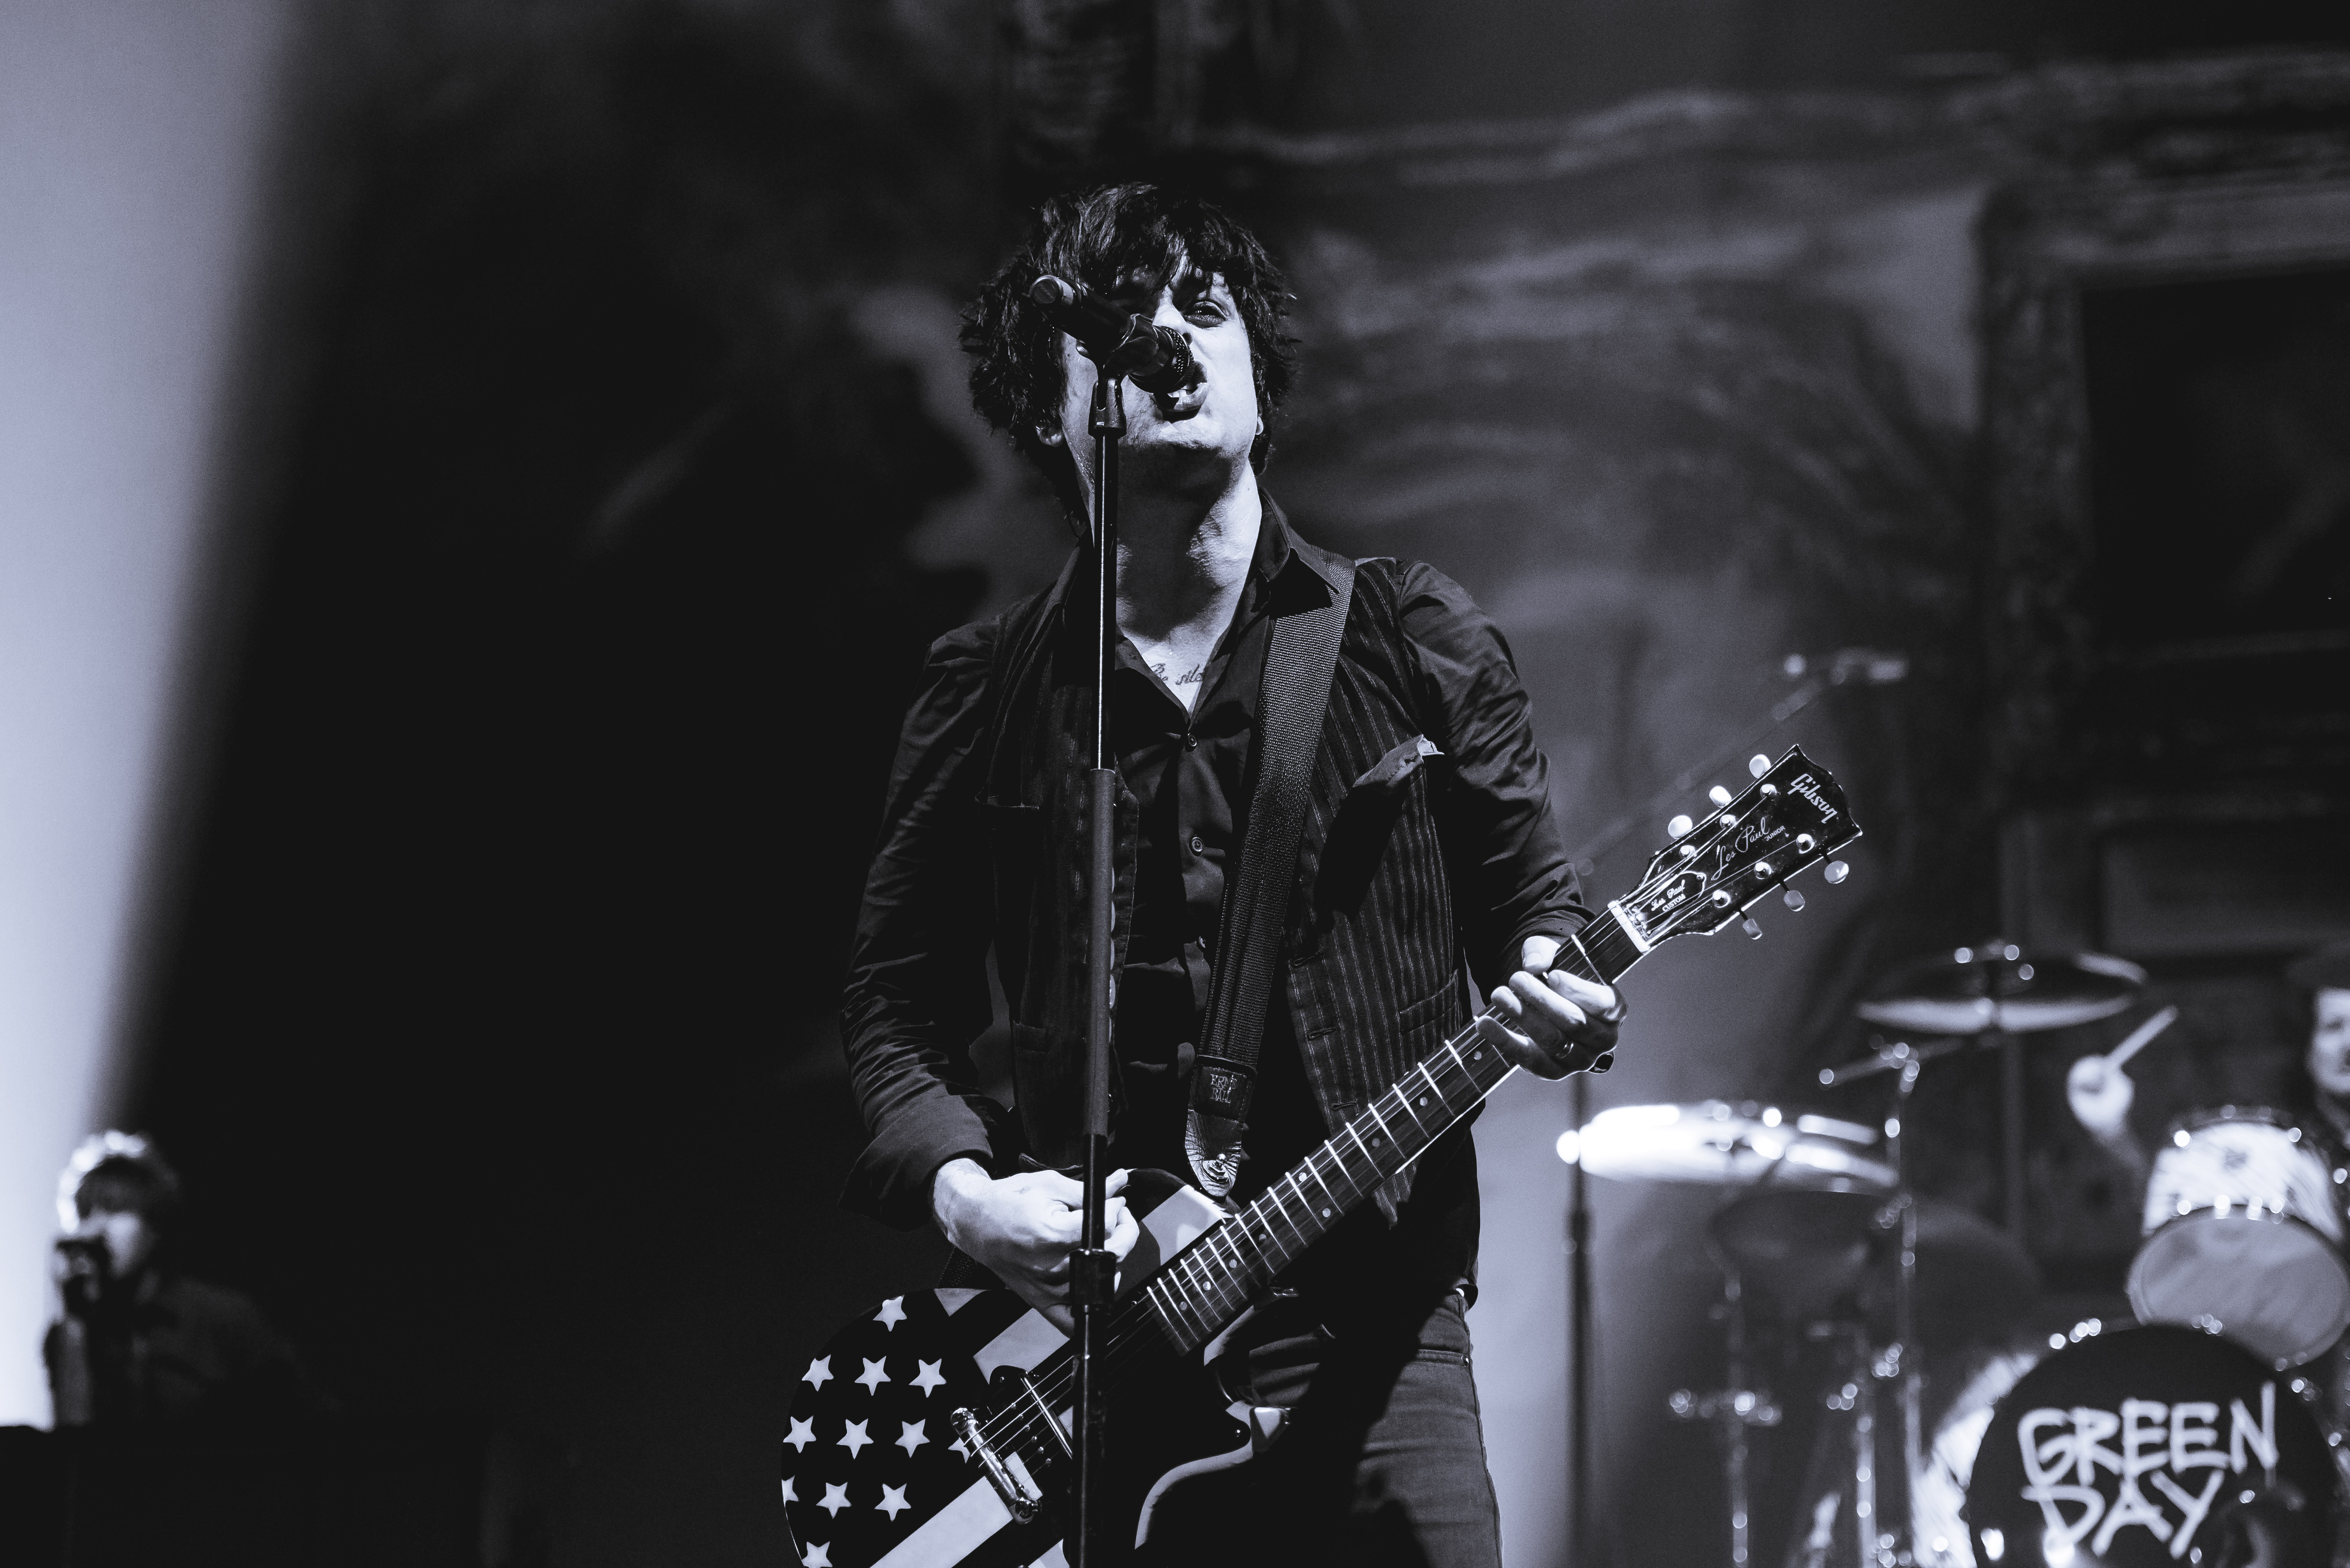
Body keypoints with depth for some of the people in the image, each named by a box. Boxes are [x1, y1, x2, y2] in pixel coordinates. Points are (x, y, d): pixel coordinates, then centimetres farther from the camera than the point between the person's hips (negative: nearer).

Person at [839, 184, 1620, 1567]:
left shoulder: (1417, 643, 7)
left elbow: (1535, 900, 10)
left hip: (1370, 1325, 0)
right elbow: (897, 1005, 10)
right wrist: (964, 1190, -8)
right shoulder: (986, 697, 8)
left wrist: (1556, 999, -13)